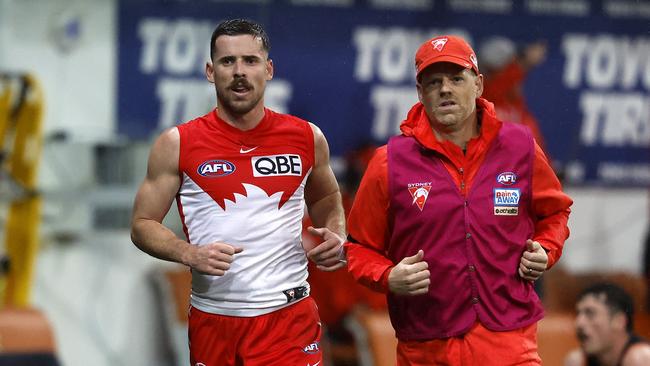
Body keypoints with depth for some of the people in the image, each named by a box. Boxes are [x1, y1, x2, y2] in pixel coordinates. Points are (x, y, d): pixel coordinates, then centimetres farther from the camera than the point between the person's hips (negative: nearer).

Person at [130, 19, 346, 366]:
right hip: (213, 320, 0)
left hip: (289, 316, 0)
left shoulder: (306, 138, 4)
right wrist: (190, 254, -16)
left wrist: (336, 236, 1)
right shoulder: (178, 145, -2)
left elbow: (326, 199, 23)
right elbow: (143, 225, 2)